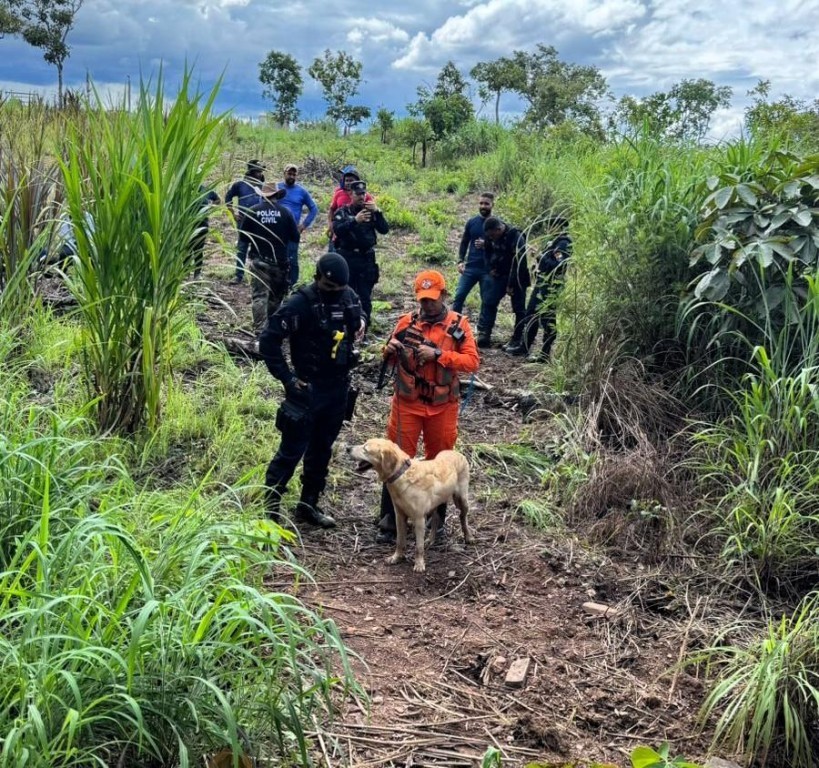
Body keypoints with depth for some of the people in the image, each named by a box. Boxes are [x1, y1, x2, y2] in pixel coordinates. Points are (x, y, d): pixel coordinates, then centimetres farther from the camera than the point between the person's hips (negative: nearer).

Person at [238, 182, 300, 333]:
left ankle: (260, 328, -13)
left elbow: (242, 236, 2)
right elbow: (295, 237, 0)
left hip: (259, 260, -1)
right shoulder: (284, 212, -4)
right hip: (280, 261, 1)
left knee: (259, 296, -2)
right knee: (276, 296, 16)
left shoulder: (253, 211, -3)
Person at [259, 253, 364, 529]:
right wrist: (288, 378, -15)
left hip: (338, 387, 6)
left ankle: (308, 505, 28)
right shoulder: (300, 303, -16)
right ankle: (270, 506, 8)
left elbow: (359, 314, 26)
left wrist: (359, 321, 1)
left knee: (321, 449, 15)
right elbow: (268, 341, -15)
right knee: (292, 450, -3)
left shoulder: (348, 297, 2)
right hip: (308, 389, -6)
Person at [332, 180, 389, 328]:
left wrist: (377, 212, -15)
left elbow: (384, 230, -2)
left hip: (367, 259, 1)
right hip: (347, 257, -1)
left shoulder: (371, 211, 10)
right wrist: (355, 220, -27)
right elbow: (337, 230, -14)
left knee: (365, 295, 0)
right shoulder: (343, 212, 5)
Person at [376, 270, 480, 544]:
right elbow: (391, 359, 10)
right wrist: (390, 350, -14)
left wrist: (438, 354, -23)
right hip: (407, 403, 0)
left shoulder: (458, 324, -3)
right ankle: (389, 522, 9)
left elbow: (472, 361, -12)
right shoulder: (407, 321, 1)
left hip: (442, 406, 0)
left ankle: (436, 519, 29)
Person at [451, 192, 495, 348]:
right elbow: (464, 243, 12)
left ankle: (483, 332, 9)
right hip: (470, 267, 2)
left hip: (488, 270, -2)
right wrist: (460, 261, -1)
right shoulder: (471, 222, 7)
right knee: (459, 296, -5)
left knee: (487, 302, 2)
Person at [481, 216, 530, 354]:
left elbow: (519, 264, -25)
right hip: (501, 275, 7)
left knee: (519, 309, -3)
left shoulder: (516, 238, -24)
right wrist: (491, 268, 5)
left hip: (517, 279, -7)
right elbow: (488, 251, 18)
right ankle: (485, 336, 7)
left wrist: (511, 285, -22)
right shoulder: (492, 237, -2)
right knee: (489, 303, 2)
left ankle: (518, 341, 3)